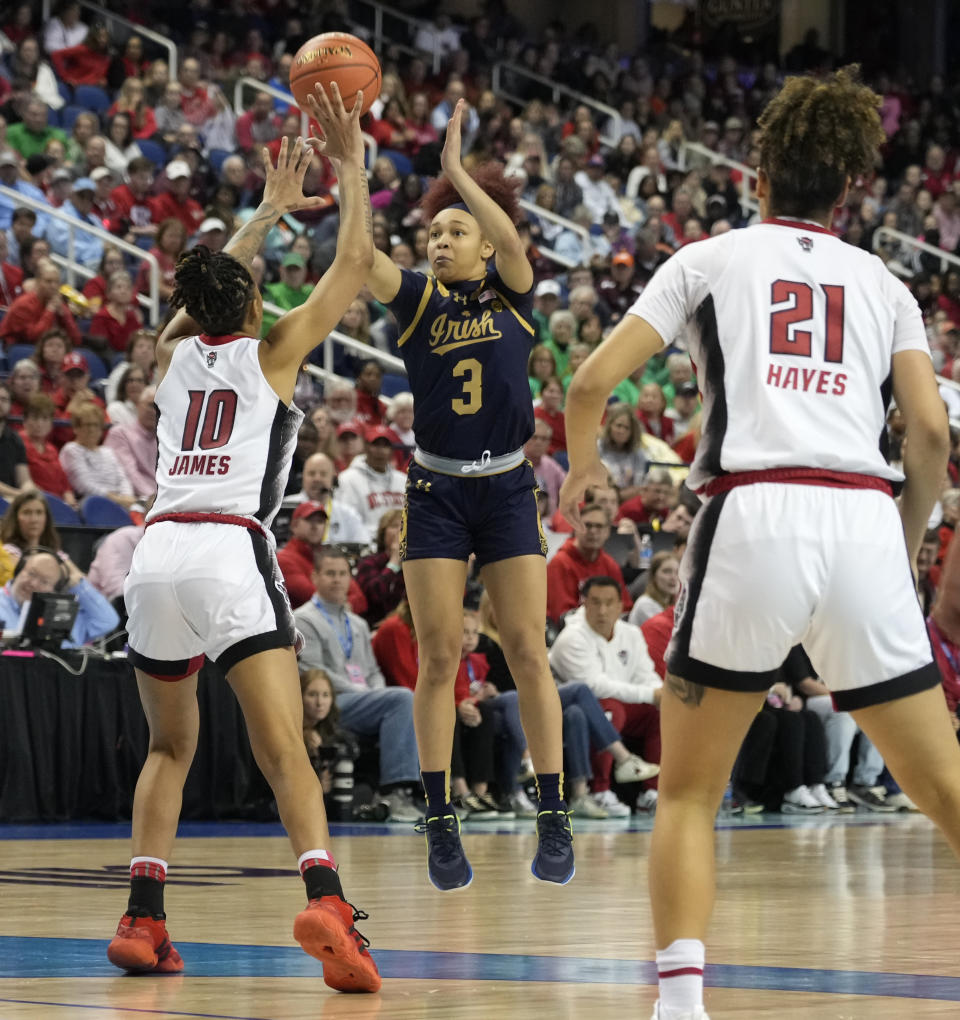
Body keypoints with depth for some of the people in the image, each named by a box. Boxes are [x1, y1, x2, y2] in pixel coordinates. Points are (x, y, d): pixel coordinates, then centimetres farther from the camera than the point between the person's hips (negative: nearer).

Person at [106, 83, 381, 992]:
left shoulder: (176, 354, 20)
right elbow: (355, 261, 14)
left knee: (170, 747, 21)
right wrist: (351, 166, 22)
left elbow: (209, 286, 41)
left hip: (157, 553, 4)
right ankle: (323, 900, -34)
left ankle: (142, 919, 12)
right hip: (231, 553, -4)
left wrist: (271, 208, 48)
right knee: (284, 753, -13)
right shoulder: (270, 352, 9)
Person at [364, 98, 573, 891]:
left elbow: (512, 242, -21)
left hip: (506, 490, -1)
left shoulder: (511, 294, 1)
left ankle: (554, 820, 1)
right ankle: (441, 826, 1)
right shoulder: (418, 299, 2)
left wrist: (458, 169, -30)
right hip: (436, 492, 1)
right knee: (438, 656, -2)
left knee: (528, 652, -2)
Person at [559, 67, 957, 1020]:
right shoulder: (882, 282, 20)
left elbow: (592, 382, 7)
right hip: (862, 518, 2)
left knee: (687, 794, 11)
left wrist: (582, 464, 27)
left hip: (752, 515, -1)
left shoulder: (712, 259, 15)